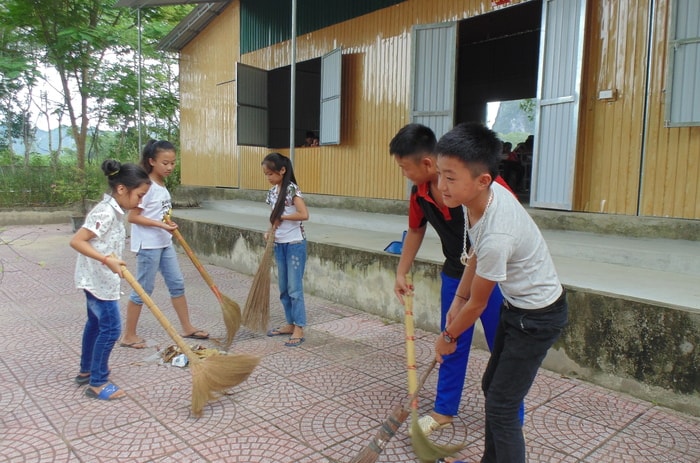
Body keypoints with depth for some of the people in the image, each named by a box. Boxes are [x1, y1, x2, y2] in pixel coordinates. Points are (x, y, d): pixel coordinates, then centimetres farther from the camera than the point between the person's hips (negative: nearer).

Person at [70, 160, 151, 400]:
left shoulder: (113, 210, 5)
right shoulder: (106, 213, -24)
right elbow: (76, 241, -28)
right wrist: (107, 259, -32)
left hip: (96, 278, 11)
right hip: (99, 280, -11)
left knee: (96, 322, 22)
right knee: (110, 328, -4)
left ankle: (86, 370, 38)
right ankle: (97, 383, 9)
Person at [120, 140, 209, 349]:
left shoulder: (162, 184, 8)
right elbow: (132, 217, -18)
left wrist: (168, 225, 12)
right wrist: (160, 225, -24)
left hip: (164, 243, 9)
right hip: (148, 245, -8)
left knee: (177, 283, 12)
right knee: (143, 289, 1)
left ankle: (187, 328, 24)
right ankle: (128, 336, 16)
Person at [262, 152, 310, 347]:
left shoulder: (292, 189, -14)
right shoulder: (273, 191, 9)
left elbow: (304, 215, -25)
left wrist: (281, 216, -17)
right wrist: (271, 231, -3)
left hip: (295, 244, -8)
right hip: (279, 244, 8)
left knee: (294, 287, -4)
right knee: (284, 288, 13)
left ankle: (299, 329, 4)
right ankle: (290, 324, 25)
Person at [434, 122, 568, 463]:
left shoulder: (497, 236, -37)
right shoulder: (484, 193, -13)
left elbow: (477, 306, -19)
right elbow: (476, 252, 6)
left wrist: (448, 336, -2)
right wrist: (458, 299, 7)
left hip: (538, 317, -9)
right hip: (517, 306, 9)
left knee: (501, 406, -3)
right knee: (492, 385, 20)